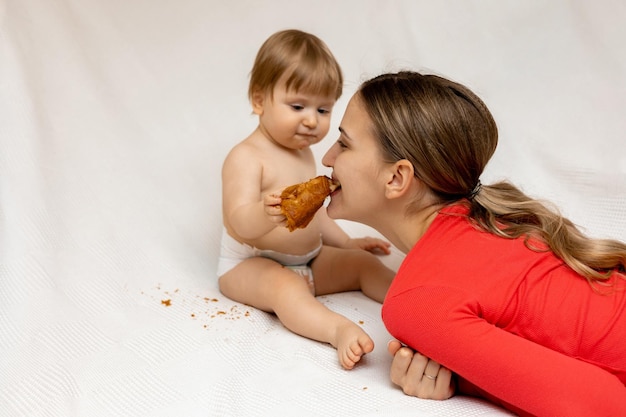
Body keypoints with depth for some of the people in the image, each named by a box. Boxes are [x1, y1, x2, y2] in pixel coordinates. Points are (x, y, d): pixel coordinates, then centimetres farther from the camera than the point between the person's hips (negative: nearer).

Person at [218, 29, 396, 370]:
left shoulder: (303, 152, 12)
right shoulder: (245, 157, -17)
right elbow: (241, 222, -30)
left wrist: (345, 242, 23)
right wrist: (267, 214, -52)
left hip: (309, 259, 9)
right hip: (251, 264, -8)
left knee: (363, 262, -1)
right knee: (286, 286, -36)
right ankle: (340, 330, -53)